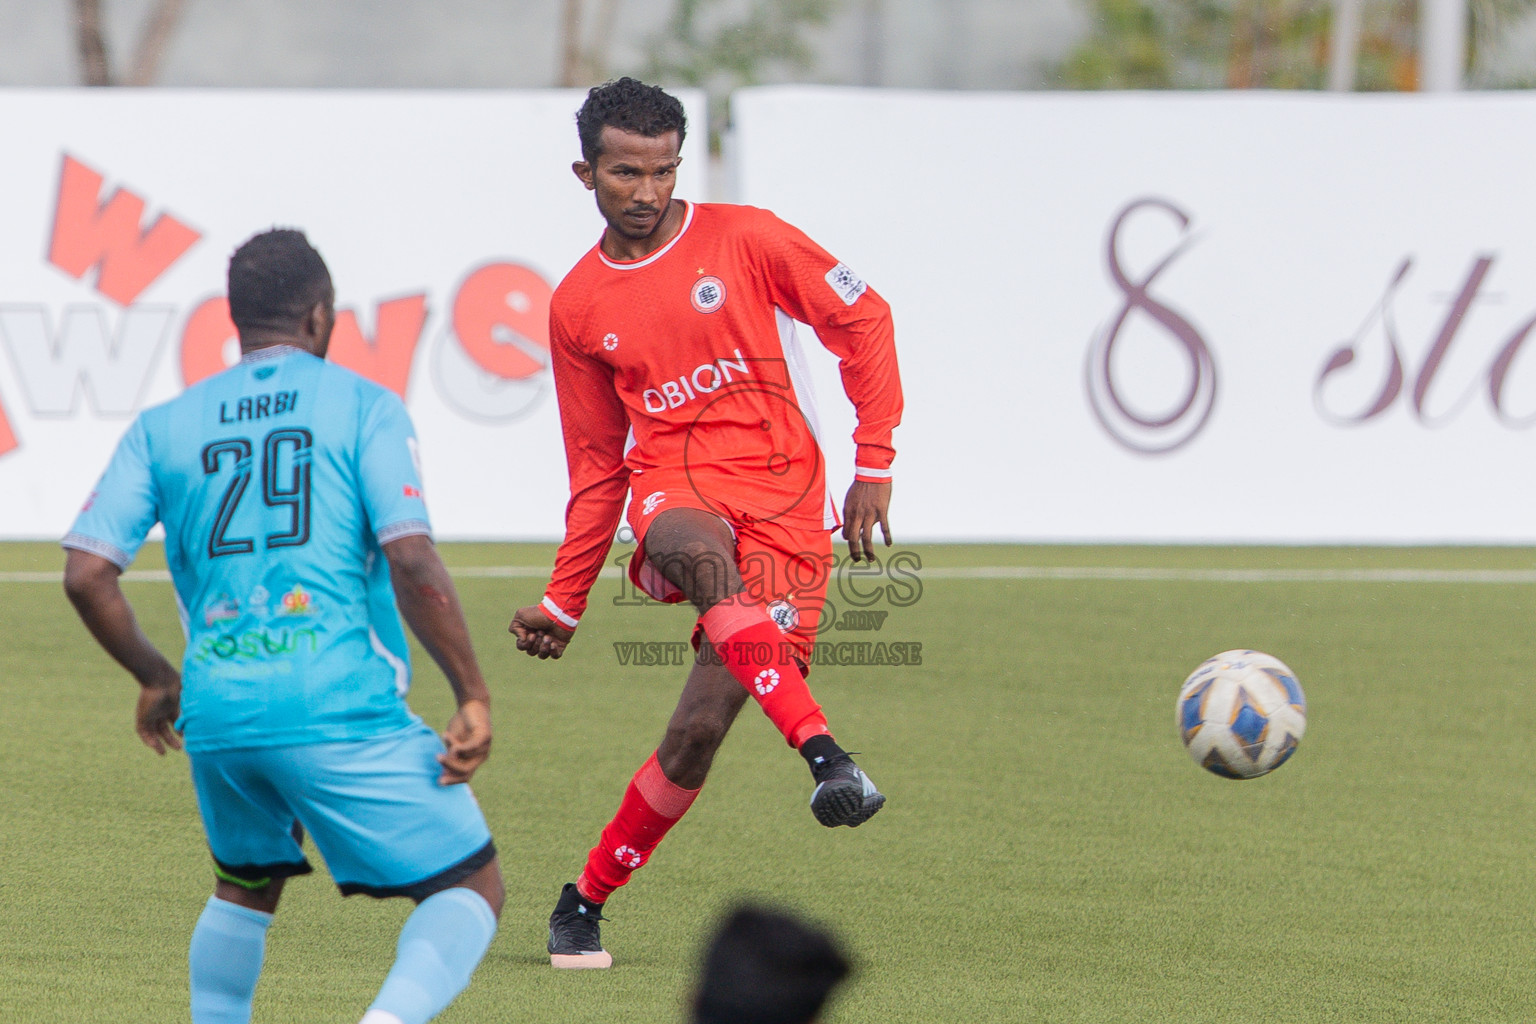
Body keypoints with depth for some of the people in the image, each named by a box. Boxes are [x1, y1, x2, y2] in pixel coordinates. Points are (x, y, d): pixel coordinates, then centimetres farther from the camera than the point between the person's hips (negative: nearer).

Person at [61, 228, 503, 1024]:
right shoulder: (361, 405, 4)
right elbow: (410, 559, -9)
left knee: (244, 888, 31)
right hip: (339, 705, -4)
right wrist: (472, 696, -3)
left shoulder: (164, 427, 15)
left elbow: (86, 574, 8)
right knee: (471, 890, 4)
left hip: (215, 712, 4)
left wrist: (156, 680, 23)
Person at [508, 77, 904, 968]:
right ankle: (823, 752, -51)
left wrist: (875, 463, 0)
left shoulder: (744, 239, 3)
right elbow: (598, 467, 21)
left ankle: (588, 899, 8)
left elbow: (864, 320, 7)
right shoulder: (579, 308, 13)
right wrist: (565, 603, 20)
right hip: (674, 492, 1)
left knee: (701, 729, -13)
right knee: (703, 552, -40)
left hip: (783, 503, -1)